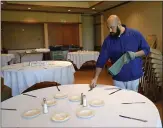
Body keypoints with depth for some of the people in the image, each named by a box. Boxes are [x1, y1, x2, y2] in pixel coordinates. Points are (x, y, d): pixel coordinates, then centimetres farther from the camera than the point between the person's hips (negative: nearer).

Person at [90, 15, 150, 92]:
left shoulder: (135, 34, -6)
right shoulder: (108, 40, -4)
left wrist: (134, 54, -18)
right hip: (117, 78, 1)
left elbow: (146, 49, 2)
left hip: (134, 77, -1)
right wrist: (95, 78, -10)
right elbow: (101, 59, -5)